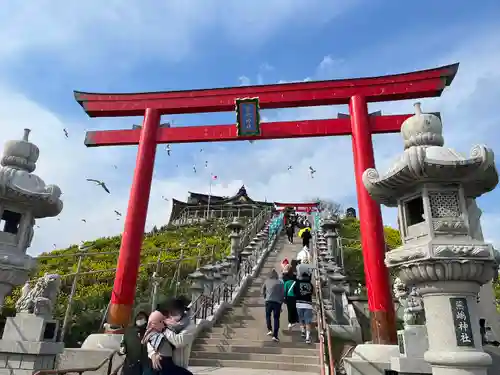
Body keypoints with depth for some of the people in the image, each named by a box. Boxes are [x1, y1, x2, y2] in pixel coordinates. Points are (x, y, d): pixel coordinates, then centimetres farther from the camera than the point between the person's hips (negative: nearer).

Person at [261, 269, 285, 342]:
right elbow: (283, 294, 2)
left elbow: (263, 291, 11)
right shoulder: (280, 282, 2)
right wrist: (281, 302, 12)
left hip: (268, 301, 1)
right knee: (276, 318, 6)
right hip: (277, 302, -1)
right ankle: (275, 336, 0)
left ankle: (269, 330, 8)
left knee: (268, 315, 22)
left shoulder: (267, 281, 5)